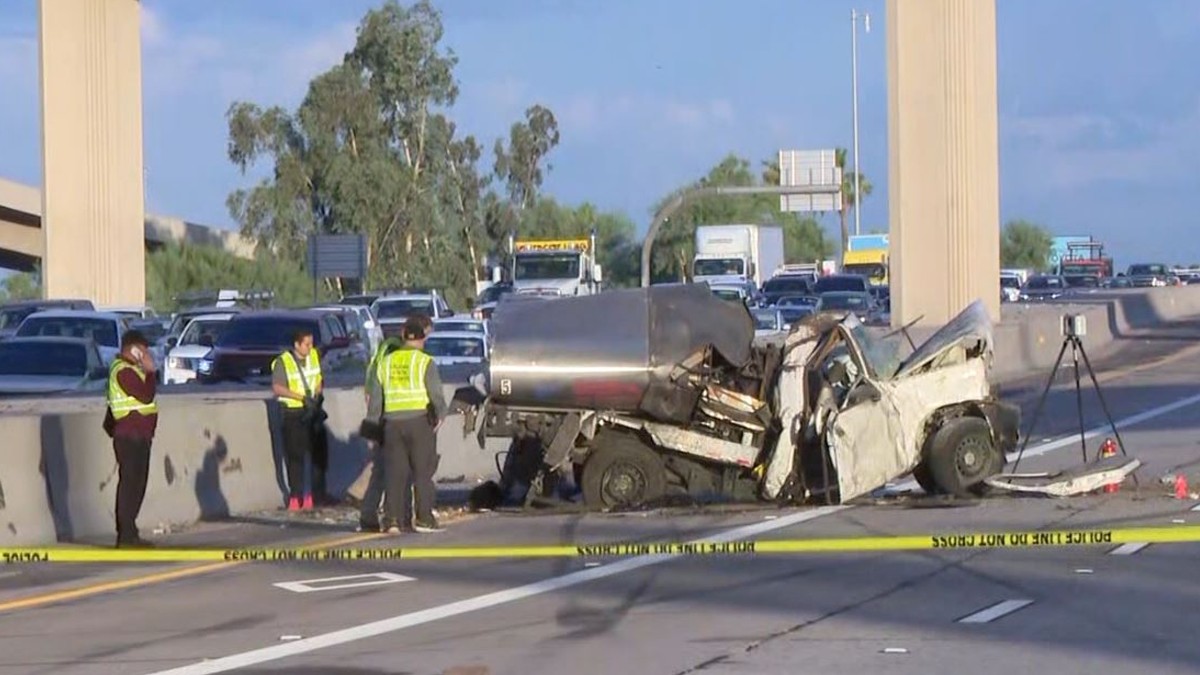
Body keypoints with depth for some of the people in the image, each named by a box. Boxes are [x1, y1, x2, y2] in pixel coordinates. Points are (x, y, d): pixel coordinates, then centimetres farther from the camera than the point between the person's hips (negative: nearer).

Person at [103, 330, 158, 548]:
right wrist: (150, 371, -15)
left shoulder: (129, 369, 18)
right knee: (129, 484, -9)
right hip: (130, 437, -11)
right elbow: (147, 395, -22)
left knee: (136, 484, 13)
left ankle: (128, 533, 17)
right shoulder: (124, 371, -15)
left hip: (139, 436, 11)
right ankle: (126, 536, -9)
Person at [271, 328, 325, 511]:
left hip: (314, 410, 5)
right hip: (293, 413, -5)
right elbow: (277, 388, -16)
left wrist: (317, 394, -3)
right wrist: (302, 397, -21)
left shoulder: (314, 356, 6)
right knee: (295, 455, -6)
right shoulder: (282, 362, -11)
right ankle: (296, 495, -2)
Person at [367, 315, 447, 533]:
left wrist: (373, 421, 19)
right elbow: (436, 394, -12)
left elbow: (375, 397, 12)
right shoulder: (424, 362, -5)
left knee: (395, 472, 5)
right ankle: (423, 517, 0)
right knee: (423, 470, 2)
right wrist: (440, 415, 3)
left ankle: (393, 519, -2)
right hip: (420, 420, -4)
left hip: (393, 423, 4)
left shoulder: (386, 362, 10)